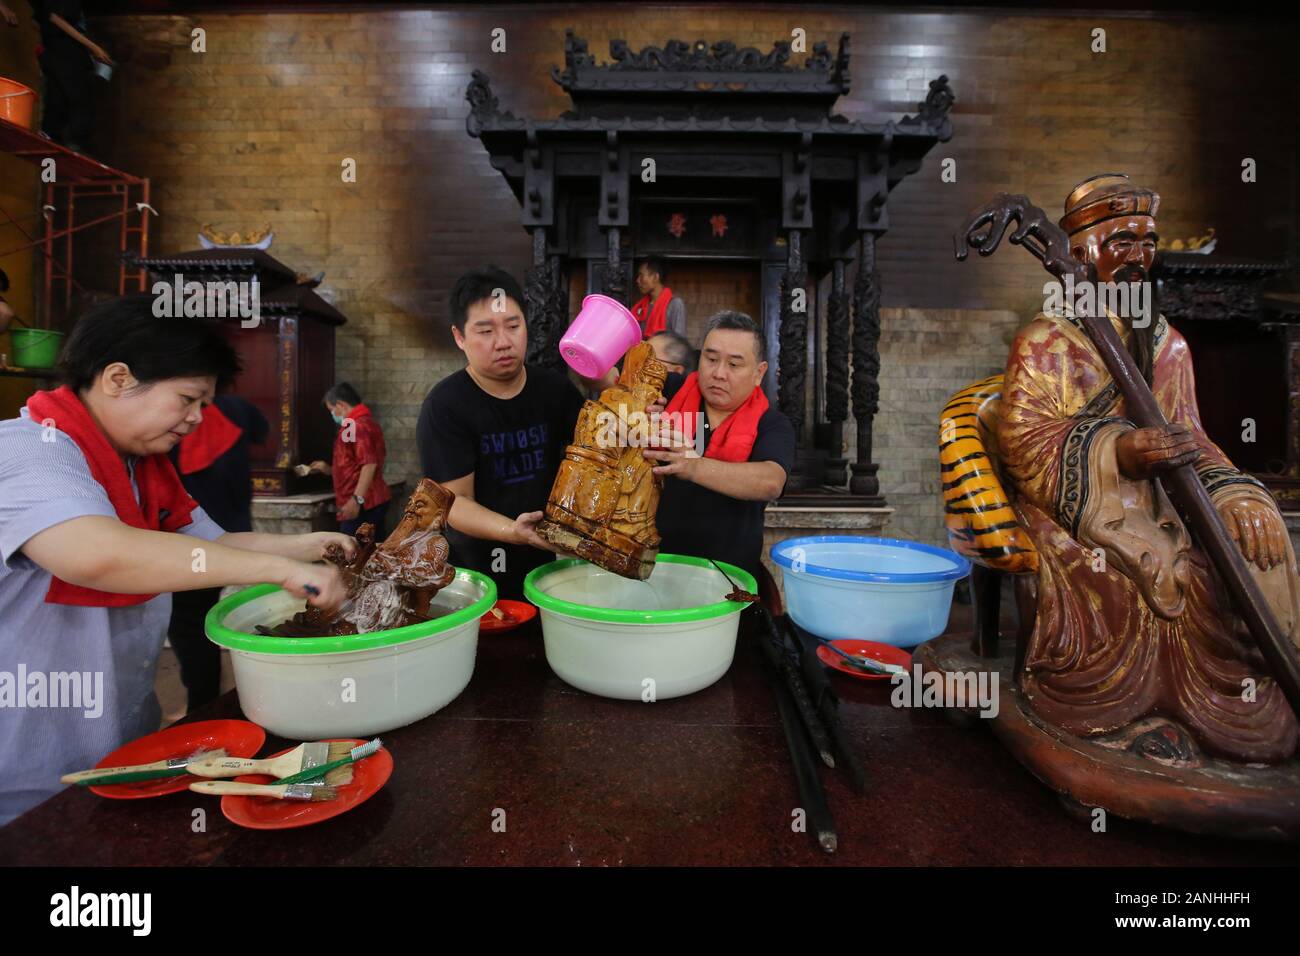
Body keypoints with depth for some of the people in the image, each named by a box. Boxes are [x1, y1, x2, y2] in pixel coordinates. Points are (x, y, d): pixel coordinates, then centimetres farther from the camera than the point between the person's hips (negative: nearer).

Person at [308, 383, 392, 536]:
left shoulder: (357, 425, -12)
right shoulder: (366, 422, 20)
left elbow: (369, 464, -23)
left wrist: (356, 500, -26)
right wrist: (329, 470, 27)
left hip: (363, 505, -10)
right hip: (373, 502, 10)